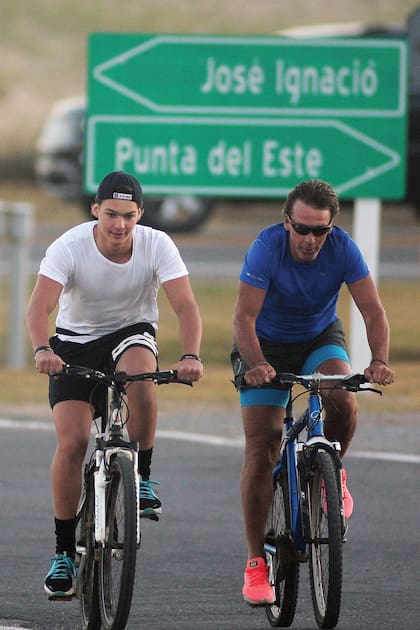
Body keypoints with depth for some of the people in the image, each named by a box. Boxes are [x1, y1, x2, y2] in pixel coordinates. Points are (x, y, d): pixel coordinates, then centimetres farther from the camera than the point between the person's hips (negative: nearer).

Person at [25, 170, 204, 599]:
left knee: (140, 370, -37)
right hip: (75, 341, 0)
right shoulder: (69, 247, -22)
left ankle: (142, 478, -17)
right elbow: (40, 306, -33)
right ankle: (64, 554, -1)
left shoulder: (157, 246, -19)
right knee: (72, 442, -14)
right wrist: (42, 350, -53)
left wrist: (190, 356, -45)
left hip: (131, 332, 0)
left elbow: (186, 306, -26)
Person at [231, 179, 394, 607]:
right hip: (266, 345, -1)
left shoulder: (342, 248, -21)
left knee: (344, 402, -30)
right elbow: (244, 316, -31)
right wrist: (256, 365, -47)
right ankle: (257, 562, -3)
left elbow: (372, 310, -21)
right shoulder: (267, 247, -27)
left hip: (319, 339, 2)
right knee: (261, 447, -11)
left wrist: (379, 361, -38)